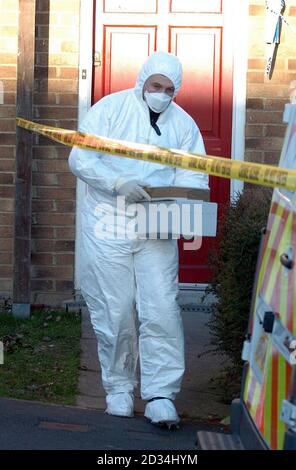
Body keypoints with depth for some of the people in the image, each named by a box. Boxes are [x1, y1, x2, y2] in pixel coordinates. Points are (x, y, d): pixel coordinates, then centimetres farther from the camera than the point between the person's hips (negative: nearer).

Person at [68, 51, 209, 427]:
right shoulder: (110, 109, -1)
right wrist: (118, 184, -24)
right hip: (108, 224, -2)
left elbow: (194, 175, 4)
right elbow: (80, 159, -9)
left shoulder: (183, 123, 9)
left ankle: (160, 396, -5)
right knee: (114, 312, 0)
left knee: (161, 309, -9)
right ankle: (118, 389, 16)